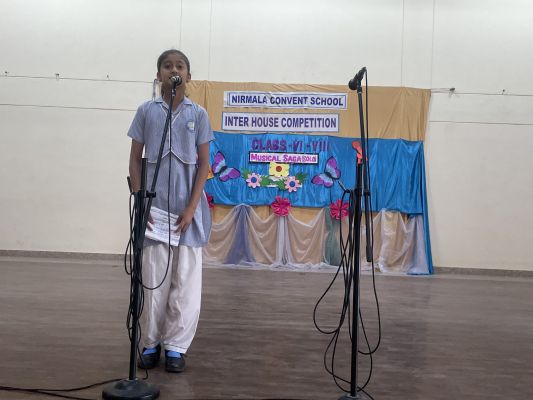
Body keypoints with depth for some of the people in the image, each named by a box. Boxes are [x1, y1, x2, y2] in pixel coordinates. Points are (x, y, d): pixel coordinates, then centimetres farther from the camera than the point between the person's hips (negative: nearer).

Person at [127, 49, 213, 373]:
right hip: (154, 205, 0)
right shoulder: (146, 111, 5)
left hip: (187, 207, 0)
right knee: (153, 277, 5)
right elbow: (135, 159, 6)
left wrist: (191, 208, -7)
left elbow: (204, 164, 2)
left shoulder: (198, 114, 4)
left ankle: (176, 346, 14)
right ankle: (152, 343, 20)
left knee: (186, 280, 2)